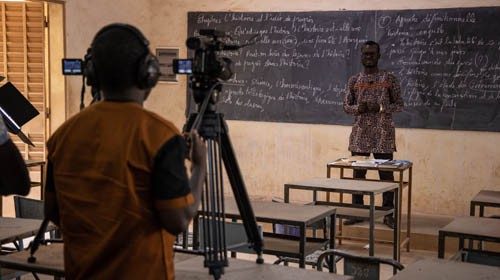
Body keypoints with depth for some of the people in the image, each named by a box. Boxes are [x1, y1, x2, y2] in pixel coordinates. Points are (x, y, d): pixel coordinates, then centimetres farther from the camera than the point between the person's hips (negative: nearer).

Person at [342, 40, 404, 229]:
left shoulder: (389, 79, 2)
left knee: (386, 173, 0)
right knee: (358, 173, 6)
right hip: (360, 133, 3)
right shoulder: (354, 80, 9)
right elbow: (346, 106, 11)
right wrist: (358, 108, -11)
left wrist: (381, 108, -15)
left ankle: (388, 213, 7)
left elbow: (399, 105, 2)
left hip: (383, 132, -2)